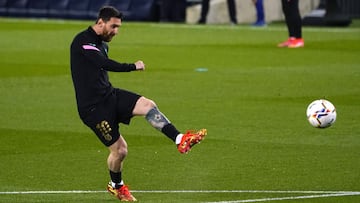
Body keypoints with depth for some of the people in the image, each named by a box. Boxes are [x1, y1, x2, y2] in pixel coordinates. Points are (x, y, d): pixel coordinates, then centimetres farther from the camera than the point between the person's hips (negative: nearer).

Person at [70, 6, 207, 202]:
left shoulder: (101, 44, 14)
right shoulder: (82, 41, -17)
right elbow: (105, 64, -30)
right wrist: (133, 67, -24)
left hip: (109, 95, 8)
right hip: (93, 106, -8)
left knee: (147, 105, -17)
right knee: (119, 150, -4)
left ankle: (180, 140, -25)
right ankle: (116, 186, 24)